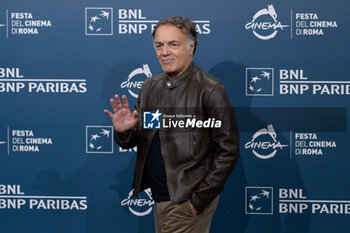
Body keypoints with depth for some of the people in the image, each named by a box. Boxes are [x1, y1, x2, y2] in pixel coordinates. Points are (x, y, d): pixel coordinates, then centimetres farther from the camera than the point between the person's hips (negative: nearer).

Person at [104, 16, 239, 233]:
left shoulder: (210, 90, -12)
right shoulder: (150, 86, 7)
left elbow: (229, 150, -13)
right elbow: (136, 140, 14)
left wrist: (198, 200, -13)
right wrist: (124, 132, -9)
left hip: (188, 202, -6)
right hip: (159, 198, 6)